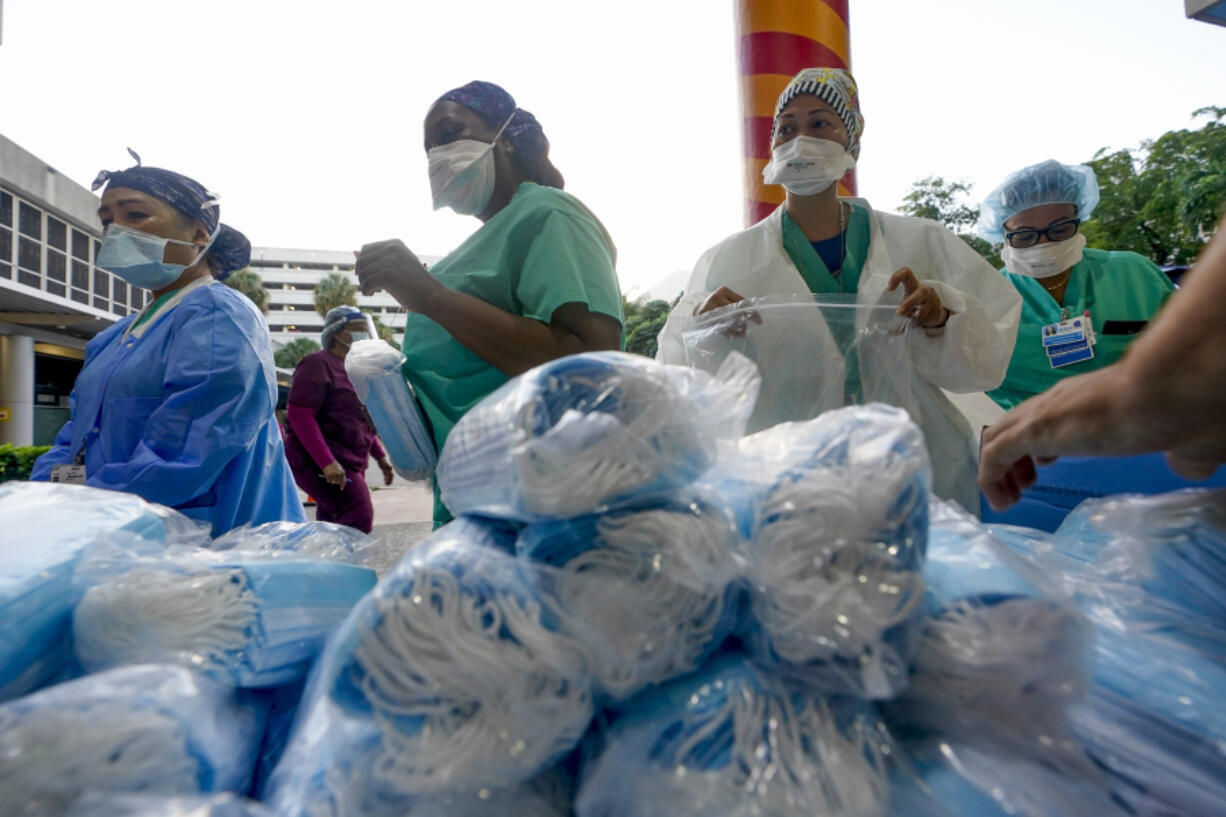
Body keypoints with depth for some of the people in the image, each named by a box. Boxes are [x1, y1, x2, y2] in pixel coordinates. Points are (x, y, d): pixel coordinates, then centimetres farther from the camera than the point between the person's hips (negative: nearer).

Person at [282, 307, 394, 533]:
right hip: (318, 462, -9)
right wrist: (327, 462, -25)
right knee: (360, 519, -19)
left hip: (350, 463, 9)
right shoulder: (319, 363, -9)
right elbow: (299, 414, -18)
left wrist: (380, 456, 17)